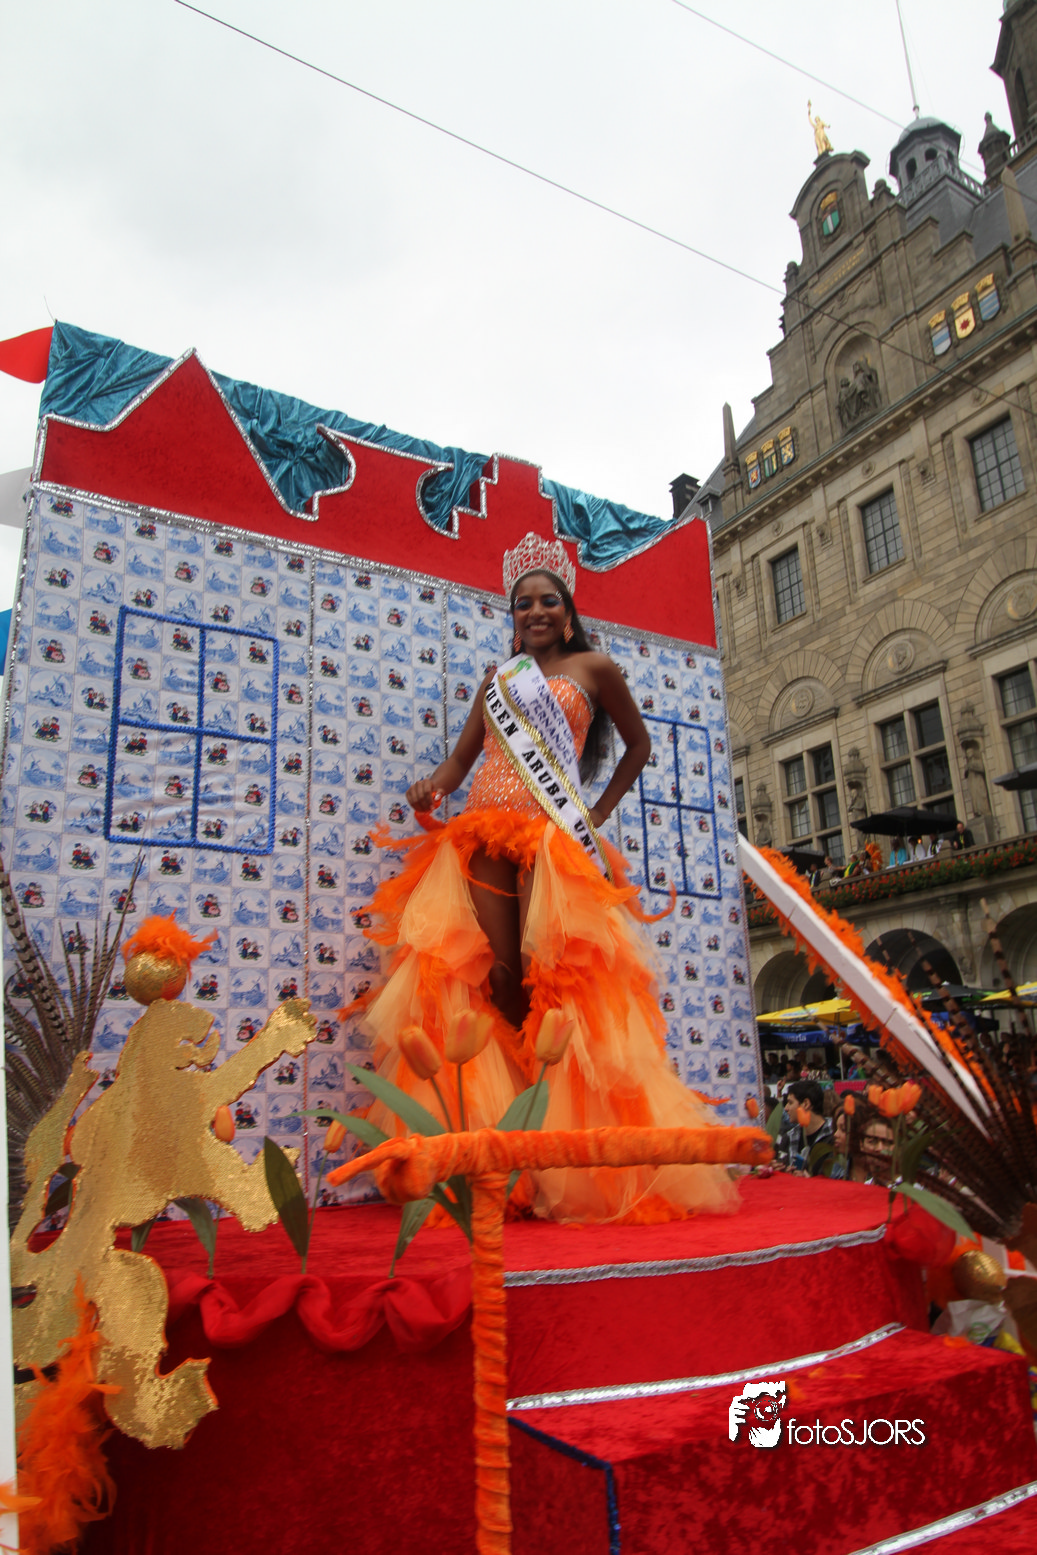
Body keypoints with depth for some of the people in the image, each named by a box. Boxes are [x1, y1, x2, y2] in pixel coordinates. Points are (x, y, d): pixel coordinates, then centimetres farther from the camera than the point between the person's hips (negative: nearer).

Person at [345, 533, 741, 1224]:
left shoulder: (594, 667, 12)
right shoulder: (498, 677, 23)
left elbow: (638, 745, 21)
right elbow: (461, 758, 17)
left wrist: (599, 814, 12)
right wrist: (432, 786, -5)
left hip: (553, 835, -3)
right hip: (486, 832, 4)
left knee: (546, 977, -15)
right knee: (497, 979, -8)